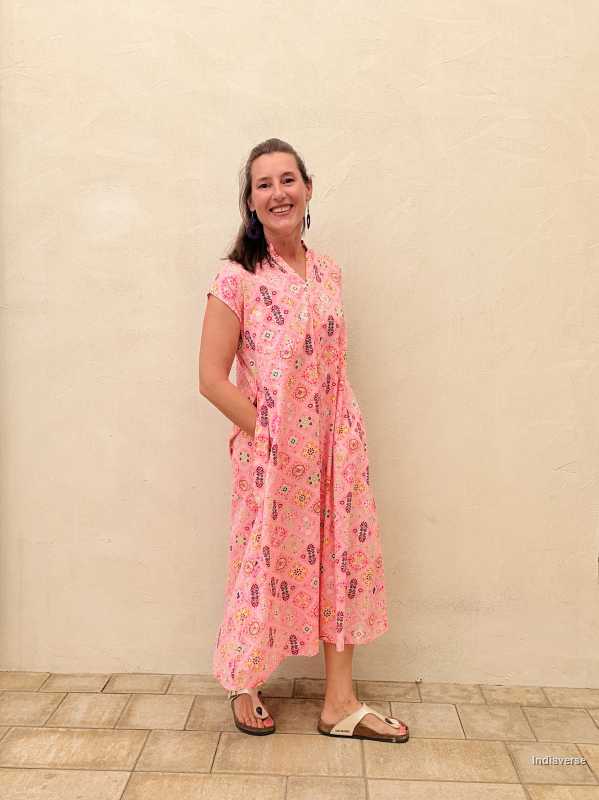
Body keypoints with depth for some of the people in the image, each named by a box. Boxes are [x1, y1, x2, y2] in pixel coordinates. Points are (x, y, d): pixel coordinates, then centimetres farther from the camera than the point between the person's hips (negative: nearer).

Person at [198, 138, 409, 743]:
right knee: (267, 561, 8)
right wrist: (269, 439, -12)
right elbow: (213, 379, -11)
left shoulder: (328, 272, 7)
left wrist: (340, 436, 4)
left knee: (343, 558, 9)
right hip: (269, 453, -5)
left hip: (334, 448, 5)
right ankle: (245, 685, 36)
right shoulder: (237, 278, -10)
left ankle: (340, 703, 26)